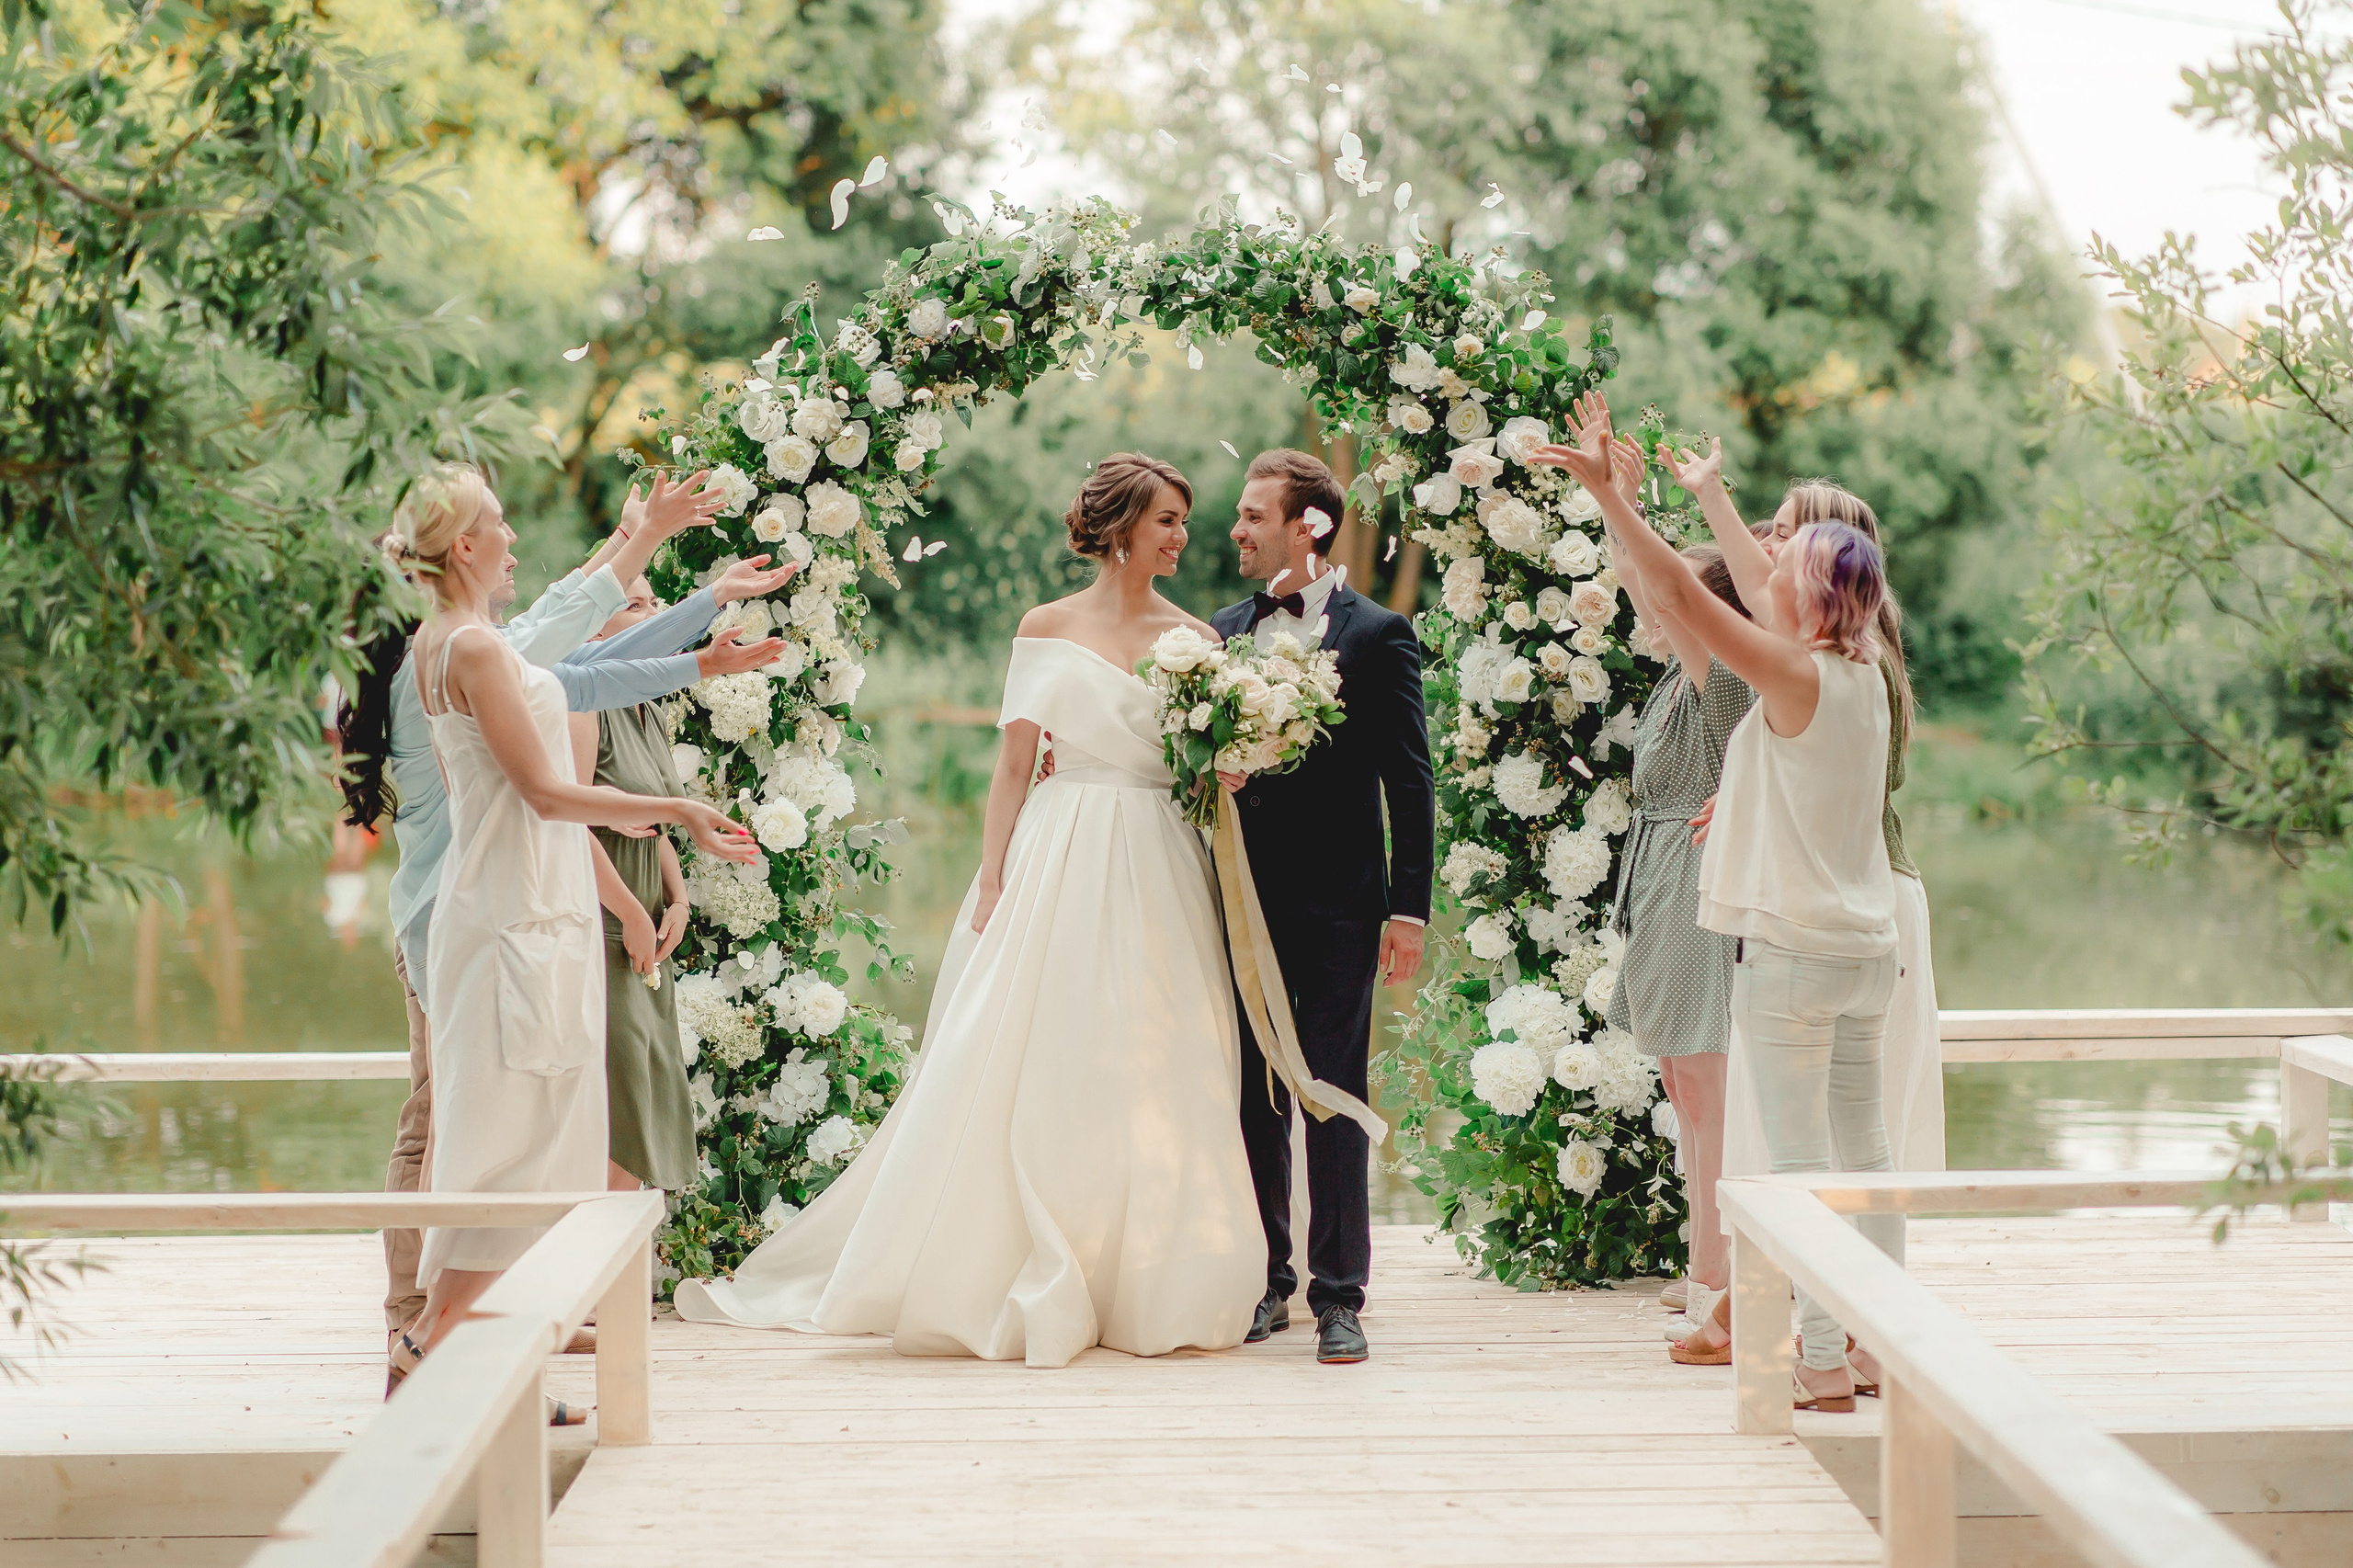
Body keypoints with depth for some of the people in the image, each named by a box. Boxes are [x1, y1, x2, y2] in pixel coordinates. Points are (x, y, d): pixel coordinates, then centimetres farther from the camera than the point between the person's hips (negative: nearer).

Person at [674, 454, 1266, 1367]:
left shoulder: (1195, 638, 9)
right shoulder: (1047, 628, 5)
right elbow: (1015, 763, 3)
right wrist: (992, 883, -4)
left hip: (1160, 875, 1)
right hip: (1062, 866, -1)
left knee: (1159, 1079, 0)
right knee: (1029, 1075, -4)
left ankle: (1152, 1288, 9)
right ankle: (1017, 1284, 3)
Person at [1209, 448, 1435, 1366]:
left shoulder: (1377, 636, -2)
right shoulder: (1220, 631, 12)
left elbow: (1410, 782, -3)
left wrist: (1408, 910, -8)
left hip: (1337, 908, -4)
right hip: (1243, 901, 4)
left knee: (1334, 1103, -2)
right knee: (1250, 1100, 8)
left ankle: (1338, 1298, 3)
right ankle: (1265, 1282, 18)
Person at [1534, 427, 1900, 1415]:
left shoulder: (1796, 677, -14)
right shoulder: (1862, 676, 8)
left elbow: (1682, 593, -17)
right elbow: (1761, 598, 24)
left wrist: (1606, 489, -14)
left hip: (1790, 948, -8)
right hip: (1867, 944, 8)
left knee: (1800, 1162, -5)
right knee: (1865, 1151, 13)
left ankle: (1824, 1364, -5)